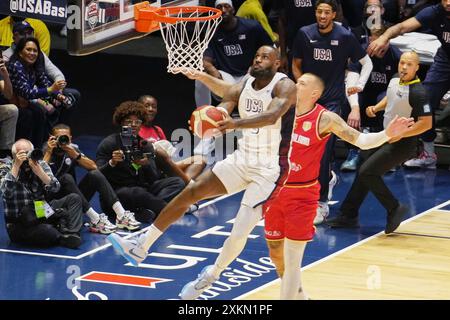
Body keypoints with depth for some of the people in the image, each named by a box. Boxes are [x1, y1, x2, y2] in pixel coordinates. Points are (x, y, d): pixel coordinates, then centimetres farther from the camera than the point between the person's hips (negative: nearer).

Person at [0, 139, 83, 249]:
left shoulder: (40, 164, 5)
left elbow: (55, 188, -9)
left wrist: (38, 169, -22)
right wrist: (17, 165, -24)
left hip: (42, 213, 5)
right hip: (20, 223, -5)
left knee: (74, 198, -7)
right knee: (48, 232, -34)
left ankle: (68, 232, -23)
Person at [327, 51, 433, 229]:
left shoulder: (418, 92, -23)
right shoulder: (394, 82, 3)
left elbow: (426, 123, -25)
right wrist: (376, 108, 7)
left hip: (402, 144, -9)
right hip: (385, 137, 9)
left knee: (367, 173, -17)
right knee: (363, 173, 14)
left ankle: (394, 209, -3)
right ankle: (348, 216, 26)